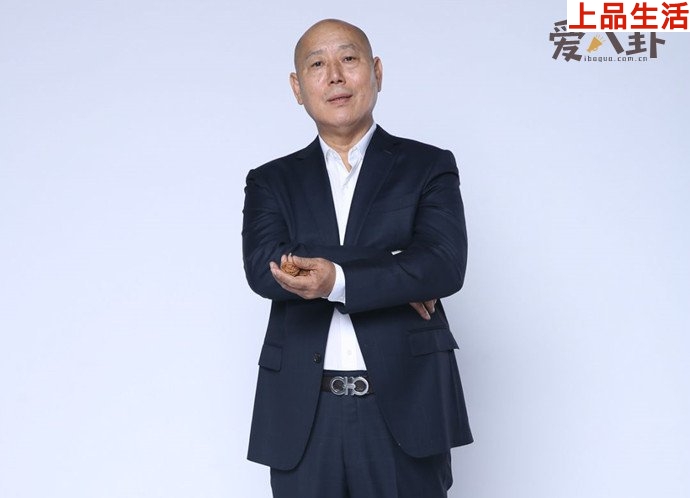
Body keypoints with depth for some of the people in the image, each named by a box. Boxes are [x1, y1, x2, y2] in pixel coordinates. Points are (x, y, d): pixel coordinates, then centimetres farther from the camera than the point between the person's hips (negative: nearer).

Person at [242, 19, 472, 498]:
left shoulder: (430, 167, 6)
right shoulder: (271, 181, 10)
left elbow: (446, 264, -9)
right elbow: (262, 267, -8)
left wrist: (339, 281, -23)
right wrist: (396, 277, -12)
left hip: (404, 409, -1)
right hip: (301, 417, 2)